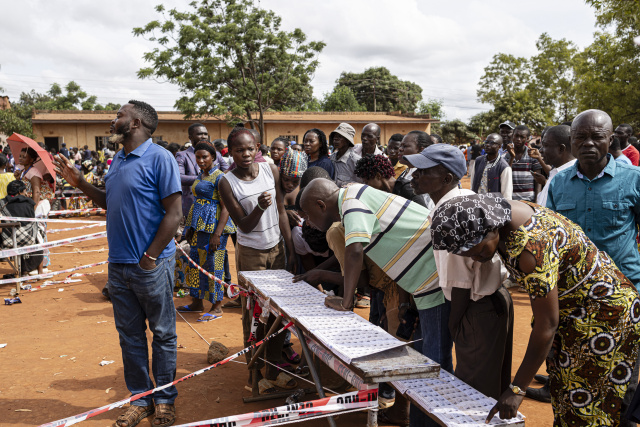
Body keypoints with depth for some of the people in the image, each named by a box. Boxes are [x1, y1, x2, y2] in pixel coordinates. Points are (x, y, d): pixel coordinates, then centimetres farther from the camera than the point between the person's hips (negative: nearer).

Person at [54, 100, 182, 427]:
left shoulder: (159, 158, -12)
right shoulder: (117, 160, 12)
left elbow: (174, 212, -16)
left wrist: (150, 257, -16)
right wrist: (79, 182, 10)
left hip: (151, 265, -7)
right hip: (118, 264, 8)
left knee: (162, 333, 6)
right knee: (129, 335, 14)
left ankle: (165, 399, 20)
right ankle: (140, 398, 27)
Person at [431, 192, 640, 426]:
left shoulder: (531, 247, -36)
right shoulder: (497, 212, -9)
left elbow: (546, 325, -31)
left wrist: (516, 389, -26)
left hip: (602, 313, -9)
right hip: (571, 312, 9)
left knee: (585, 408, 0)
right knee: (564, 399, 14)